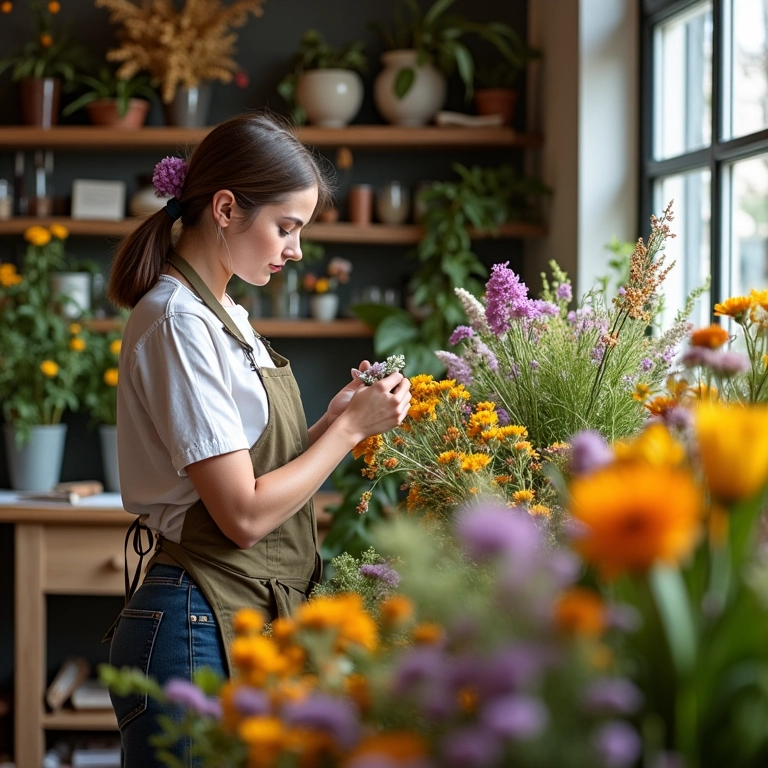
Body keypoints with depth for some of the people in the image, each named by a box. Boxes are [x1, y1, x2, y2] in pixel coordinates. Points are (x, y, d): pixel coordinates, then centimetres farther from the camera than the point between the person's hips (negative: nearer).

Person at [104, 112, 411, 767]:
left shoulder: (224, 315, 14)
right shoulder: (178, 321, -16)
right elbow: (244, 515, -19)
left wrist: (334, 419, 1)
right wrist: (351, 426, -10)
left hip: (252, 617, 9)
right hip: (200, 635, -9)